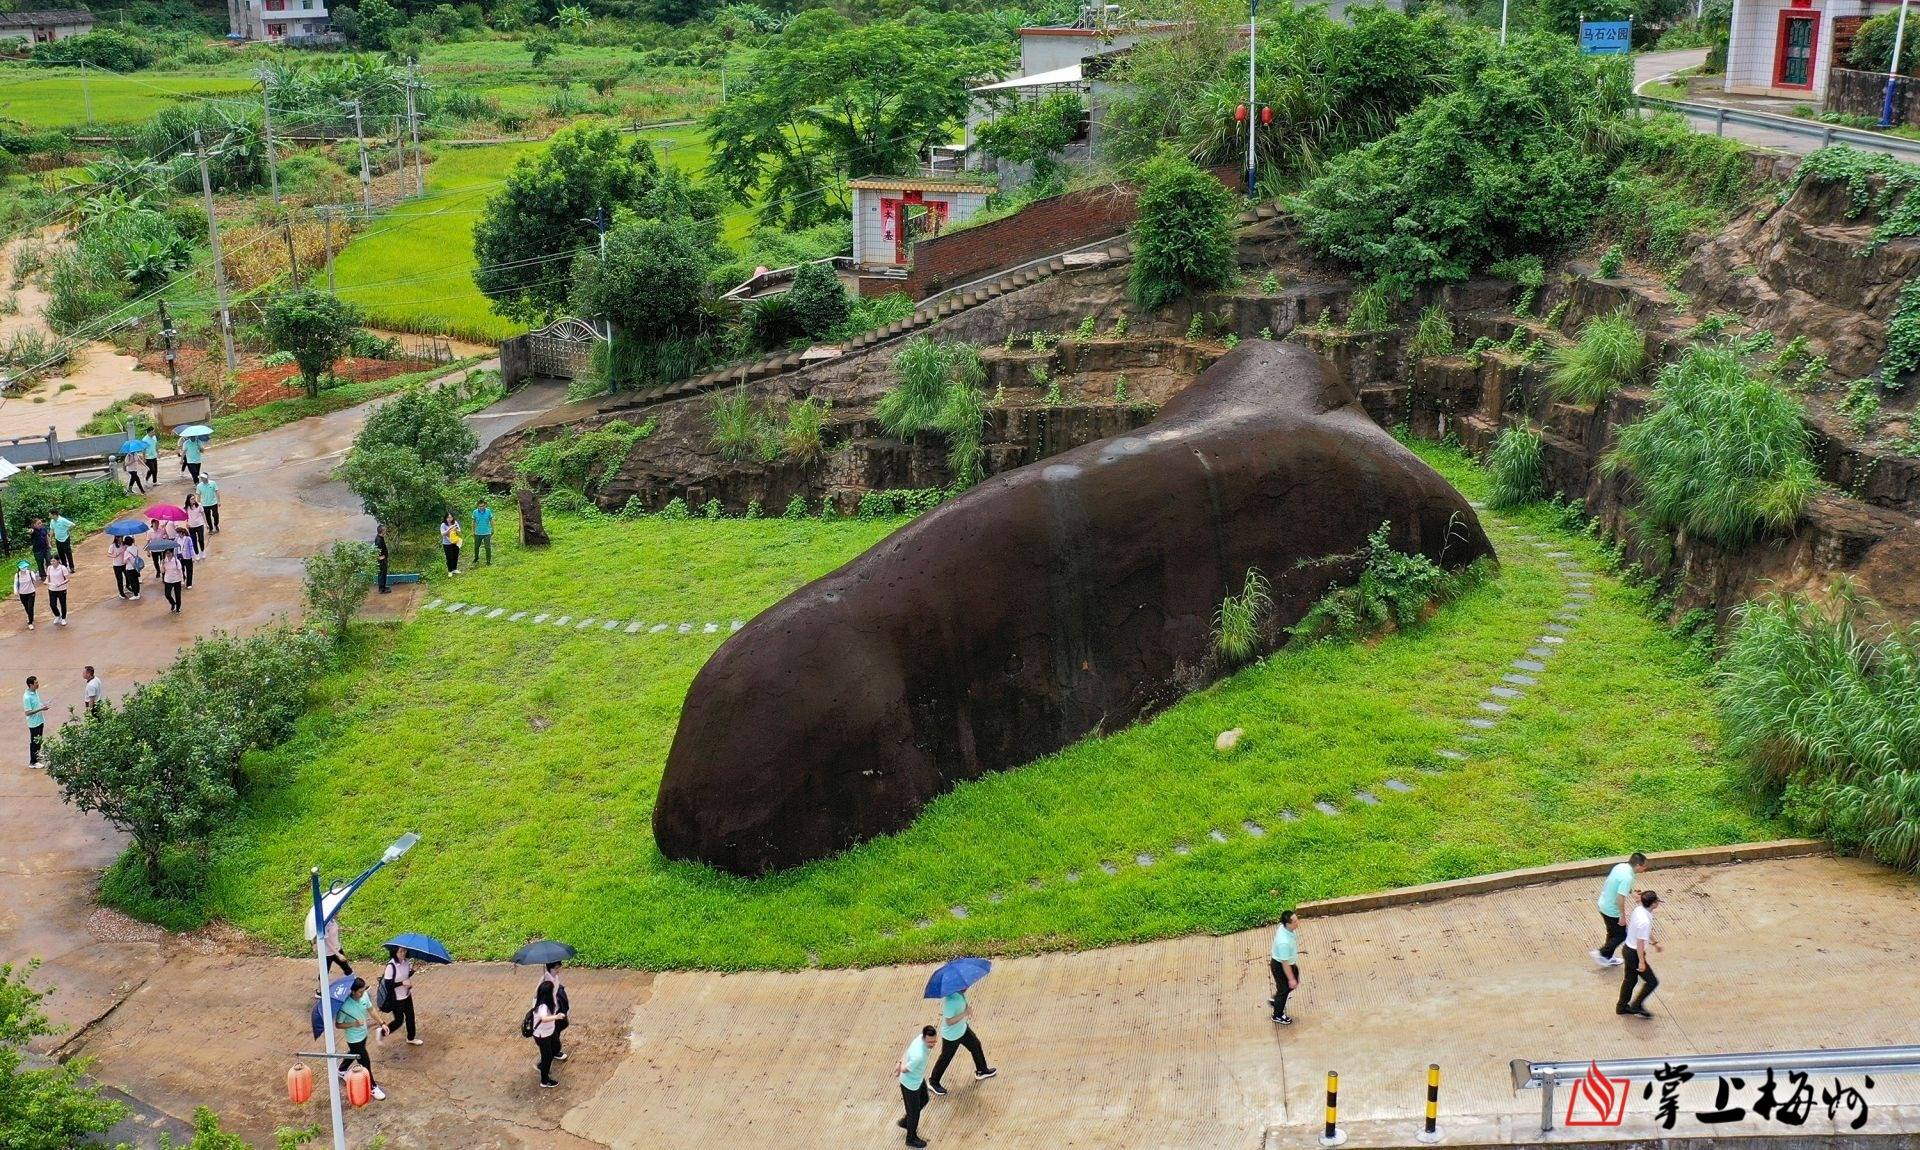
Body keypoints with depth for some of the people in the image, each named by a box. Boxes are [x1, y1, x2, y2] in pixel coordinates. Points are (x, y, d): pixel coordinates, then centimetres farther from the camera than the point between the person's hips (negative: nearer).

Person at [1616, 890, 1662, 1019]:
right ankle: (1637, 1006, 17)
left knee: (1630, 979, 24)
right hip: (1635, 954, -9)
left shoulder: (1638, 910, -3)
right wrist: (1641, 962, -18)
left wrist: (1654, 942, 28)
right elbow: (1640, 943, -25)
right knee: (1652, 982, 8)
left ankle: (1622, 1006, 37)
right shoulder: (1644, 921, -31)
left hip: (1628, 949, 9)